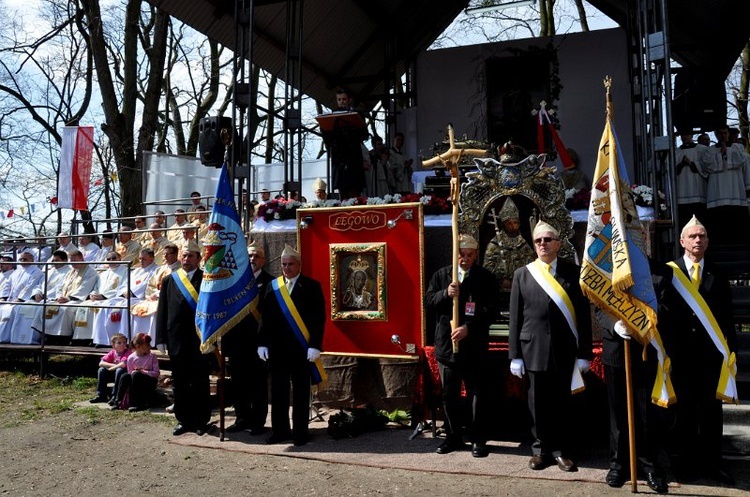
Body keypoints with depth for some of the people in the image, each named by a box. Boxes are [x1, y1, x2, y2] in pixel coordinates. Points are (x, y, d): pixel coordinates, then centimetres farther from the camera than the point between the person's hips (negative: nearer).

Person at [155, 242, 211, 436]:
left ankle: (201, 421, 16)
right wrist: (161, 338, 2)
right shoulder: (169, 280, 9)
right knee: (180, 382, 10)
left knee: (200, 382, 4)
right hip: (176, 339, 3)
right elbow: (162, 311, 8)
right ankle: (183, 420, 22)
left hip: (200, 338, -3)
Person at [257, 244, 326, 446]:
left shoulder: (311, 286, -2)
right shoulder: (272, 286, 8)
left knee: (301, 392, 6)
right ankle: (280, 430, 21)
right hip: (277, 348, 3)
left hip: (301, 348, -3)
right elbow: (265, 317, 7)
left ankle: (300, 432, 15)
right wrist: (262, 343, 0)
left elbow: (319, 318, -6)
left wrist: (315, 346, -13)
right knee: (278, 391, 9)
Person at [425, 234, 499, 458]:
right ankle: (453, 437, 25)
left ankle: (478, 439, 18)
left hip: (474, 347, -3)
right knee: (449, 395, 12)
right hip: (446, 344, 3)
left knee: (476, 395, 5)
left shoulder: (486, 278, -1)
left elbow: (491, 311, -8)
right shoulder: (441, 275, 8)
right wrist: (446, 294, -16)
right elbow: (429, 301, 3)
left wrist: (468, 327, -19)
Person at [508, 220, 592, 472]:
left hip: (564, 350, -1)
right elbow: (515, 317, 4)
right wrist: (515, 354, 0)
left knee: (561, 402, 8)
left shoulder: (573, 272, 2)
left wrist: (584, 352, -4)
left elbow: (583, 314, 0)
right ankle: (541, 448, 23)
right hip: (534, 349, 1)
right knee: (538, 402, 8)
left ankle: (560, 450, 22)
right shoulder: (522, 274, 6)